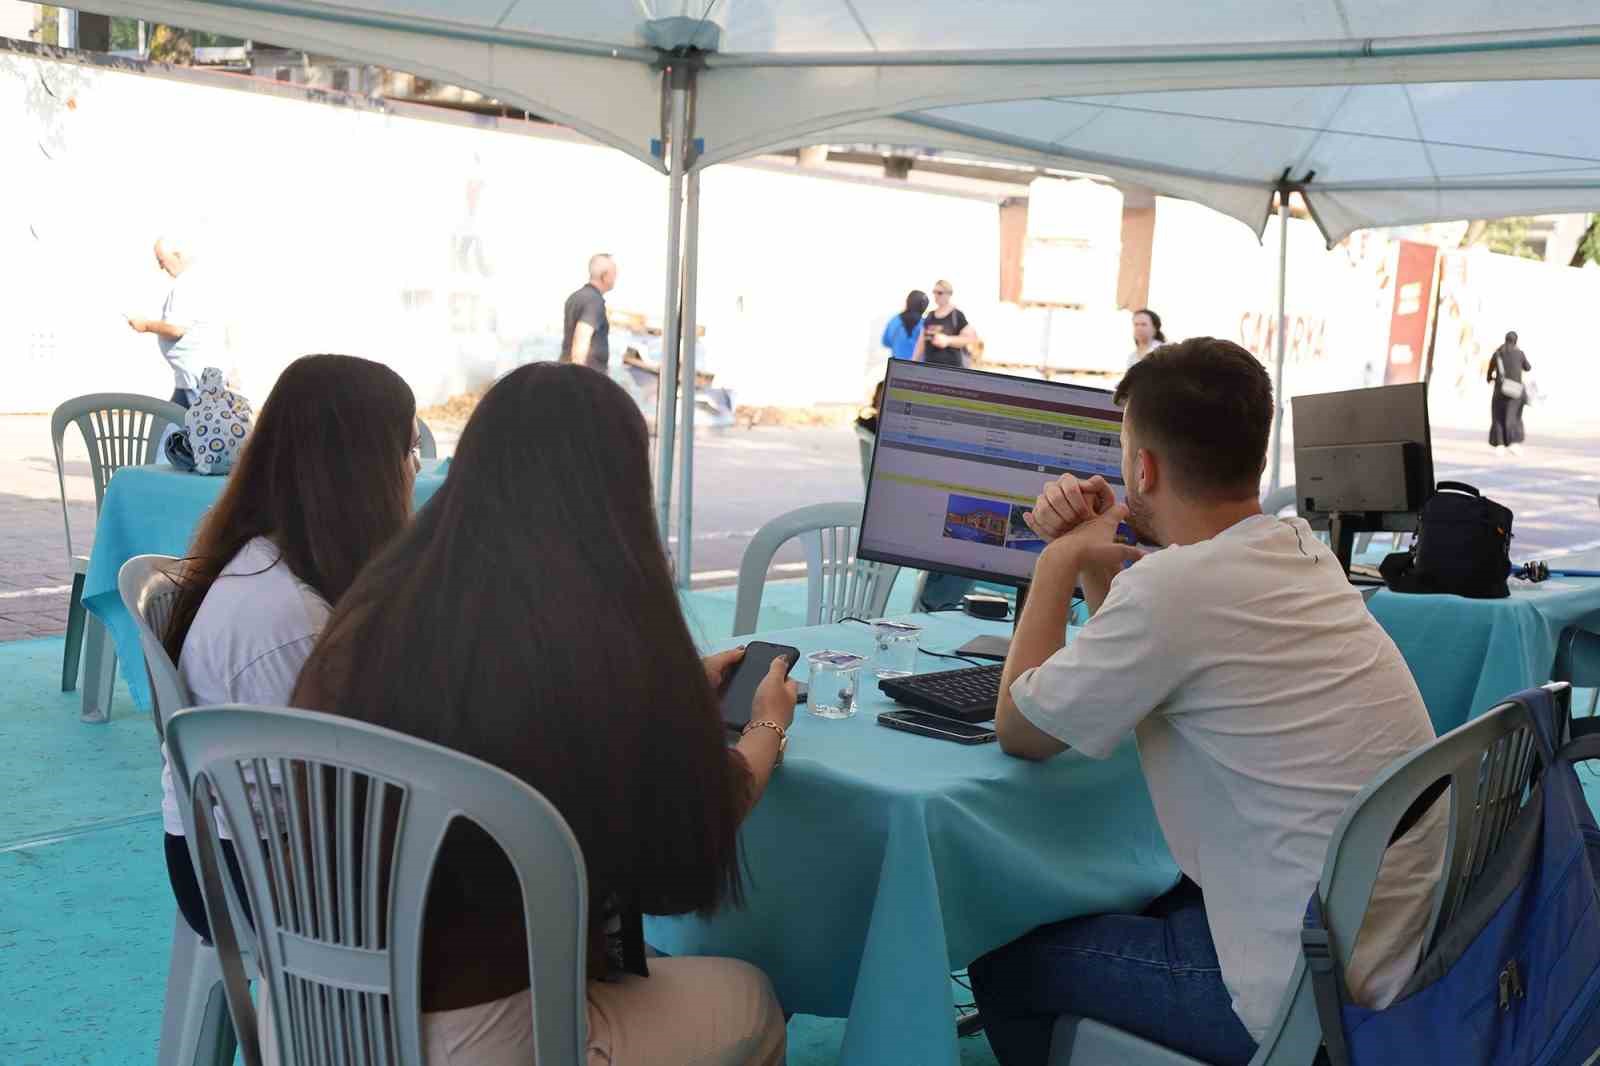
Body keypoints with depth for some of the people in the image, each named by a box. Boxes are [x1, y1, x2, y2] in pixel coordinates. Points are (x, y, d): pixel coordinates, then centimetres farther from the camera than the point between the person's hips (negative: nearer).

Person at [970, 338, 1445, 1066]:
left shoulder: (1170, 584, -23)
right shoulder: (1299, 549, 4)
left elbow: (1018, 732, -7)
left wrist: (1059, 559, 1)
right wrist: (1093, 556, 8)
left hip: (1310, 993, -8)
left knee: (1005, 963, 11)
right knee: (1110, 903, 29)